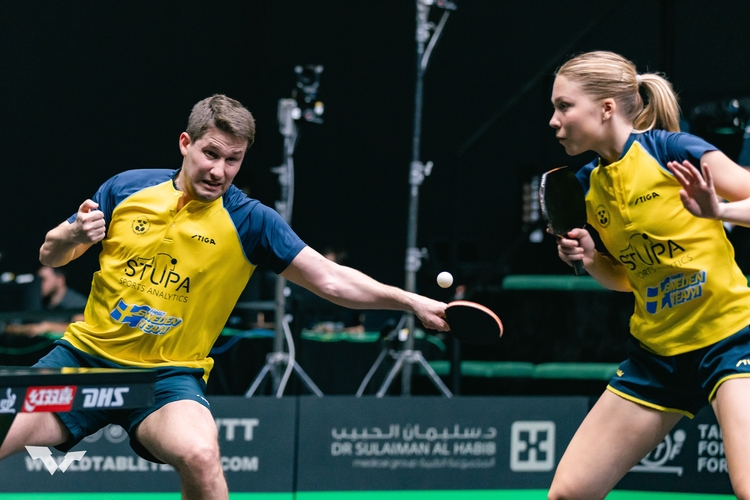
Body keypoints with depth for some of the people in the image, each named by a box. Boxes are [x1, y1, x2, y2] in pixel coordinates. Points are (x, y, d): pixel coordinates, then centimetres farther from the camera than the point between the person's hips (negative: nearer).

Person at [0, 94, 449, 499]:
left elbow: (332, 280, -5)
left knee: (200, 455, -31)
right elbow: (50, 255, 10)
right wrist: (75, 235, -13)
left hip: (168, 375, -2)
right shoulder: (126, 189, 2)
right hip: (84, 354, 3)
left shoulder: (250, 221, -3)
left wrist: (412, 301, -15)